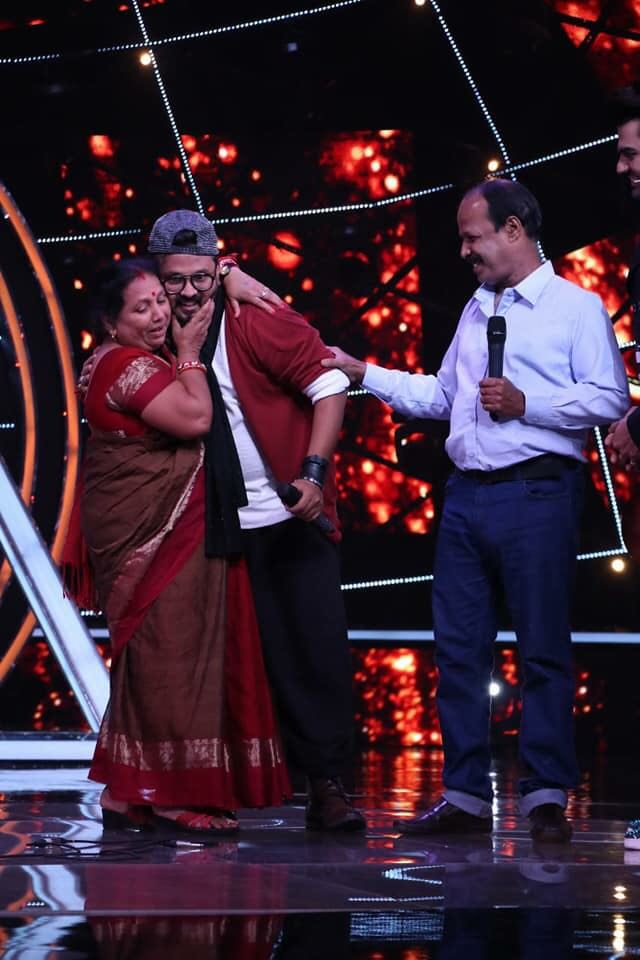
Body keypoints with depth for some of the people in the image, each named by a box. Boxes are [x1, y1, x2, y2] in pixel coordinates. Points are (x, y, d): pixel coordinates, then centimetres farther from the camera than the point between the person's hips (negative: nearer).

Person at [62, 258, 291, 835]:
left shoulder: (145, 357, 15)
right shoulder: (125, 365, -15)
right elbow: (196, 418, -22)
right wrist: (190, 354, -10)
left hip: (163, 531, 10)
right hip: (149, 533, -10)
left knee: (152, 657, 11)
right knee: (168, 652, -8)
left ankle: (126, 795, 16)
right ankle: (173, 798, -4)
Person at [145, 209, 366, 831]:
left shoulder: (258, 323, -10)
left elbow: (329, 386, -11)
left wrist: (313, 472, -18)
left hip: (293, 516, -4)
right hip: (224, 527, 4)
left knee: (319, 650, -4)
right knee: (272, 657, 6)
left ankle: (327, 786, 2)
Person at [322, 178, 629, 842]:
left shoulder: (576, 307, -1)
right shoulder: (476, 310, 22)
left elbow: (610, 399, -12)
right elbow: (440, 395, 28)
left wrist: (525, 404, -15)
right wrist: (363, 374, 23)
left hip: (536, 492, -7)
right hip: (466, 494, 7)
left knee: (542, 649, -3)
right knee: (458, 648, 5)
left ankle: (546, 798, 2)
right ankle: (464, 798, 11)